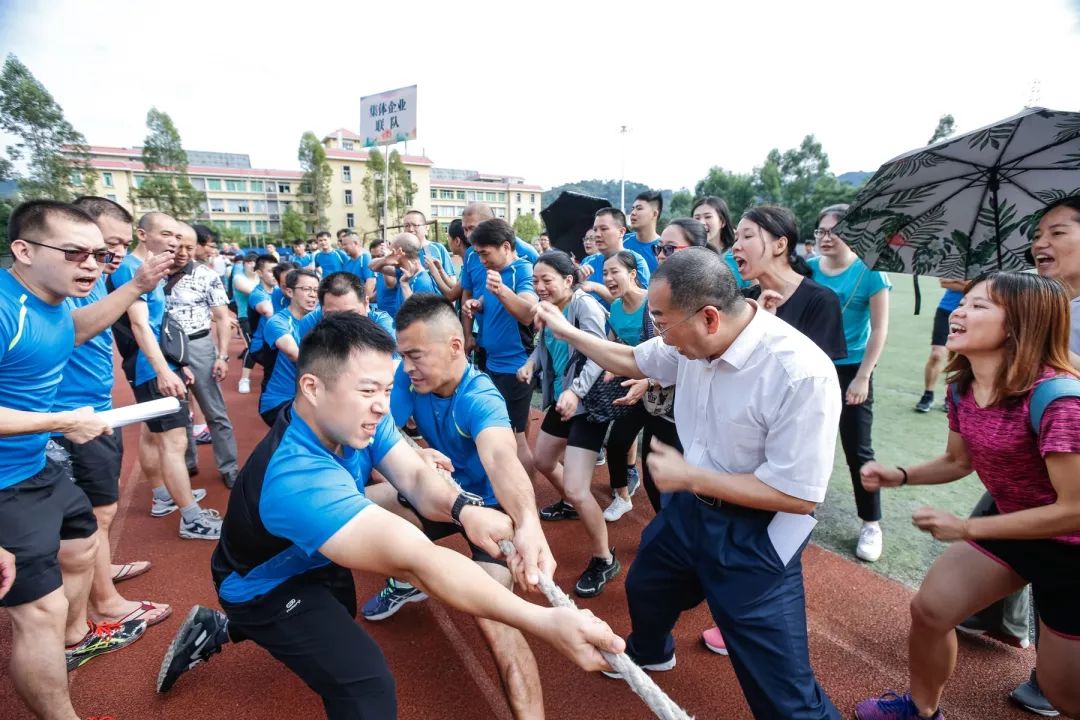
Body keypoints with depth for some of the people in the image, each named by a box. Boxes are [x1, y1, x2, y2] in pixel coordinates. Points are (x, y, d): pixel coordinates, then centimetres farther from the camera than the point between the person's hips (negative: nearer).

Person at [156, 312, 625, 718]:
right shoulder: (298, 477, -45)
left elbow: (415, 476, -23)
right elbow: (417, 562, -53)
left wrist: (463, 509, -46)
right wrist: (546, 623, -56)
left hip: (314, 561, 8)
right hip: (267, 587, -7)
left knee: (339, 632, 33)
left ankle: (218, 630, 45)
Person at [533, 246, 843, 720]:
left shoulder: (803, 375, -32)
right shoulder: (693, 339, -12)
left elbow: (800, 496, -27)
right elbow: (632, 361, 9)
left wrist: (688, 476, -24)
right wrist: (564, 331, 10)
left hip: (754, 534, -7)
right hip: (692, 507, 7)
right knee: (644, 585, 31)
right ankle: (648, 651, 64)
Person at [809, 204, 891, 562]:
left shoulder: (869, 273, -10)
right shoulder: (807, 268, 0)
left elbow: (879, 330, -8)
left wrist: (863, 377, -12)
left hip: (850, 369, -3)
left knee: (858, 450, 3)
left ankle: (871, 524, 19)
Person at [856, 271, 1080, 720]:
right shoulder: (961, 387, -7)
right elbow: (958, 462, 8)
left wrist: (966, 528, -25)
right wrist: (898, 476, -9)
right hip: (1011, 528, 7)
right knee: (928, 609, 11)